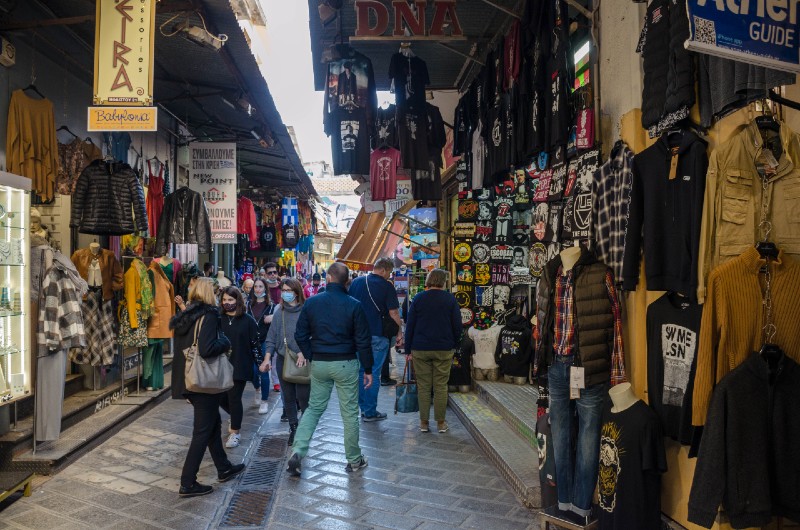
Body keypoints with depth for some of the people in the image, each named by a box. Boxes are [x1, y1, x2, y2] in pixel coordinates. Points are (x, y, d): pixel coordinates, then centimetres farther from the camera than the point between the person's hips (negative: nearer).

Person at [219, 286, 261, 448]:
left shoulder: (247, 320, -6)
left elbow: (255, 343, -3)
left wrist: (260, 362, -3)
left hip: (240, 366, -4)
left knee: (234, 398, -1)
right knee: (221, 396, 8)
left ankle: (235, 432, 15)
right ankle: (235, 417, 39)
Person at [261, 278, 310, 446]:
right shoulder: (279, 312, 7)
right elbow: (272, 337, 7)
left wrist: (303, 352, -20)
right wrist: (267, 358, -1)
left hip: (302, 360, -4)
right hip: (282, 360, 4)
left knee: (303, 397, -1)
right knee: (288, 397, 11)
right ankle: (293, 428, 24)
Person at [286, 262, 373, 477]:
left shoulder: (311, 302, -2)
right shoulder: (354, 305, -9)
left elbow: (301, 335, 1)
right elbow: (363, 340, -8)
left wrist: (312, 357, 12)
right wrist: (368, 369, 0)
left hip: (319, 364, 3)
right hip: (345, 364, -2)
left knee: (314, 408, 16)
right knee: (350, 412, 8)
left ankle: (298, 451, 4)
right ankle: (354, 460, 20)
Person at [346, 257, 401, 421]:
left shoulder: (356, 282, 7)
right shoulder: (386, 286, -8)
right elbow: (393, 312, -10)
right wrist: (399, 332, 2)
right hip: (377, 335, -5)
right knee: (374, 373, 2)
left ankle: (364, 408, 21)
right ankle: (370, 412, 7)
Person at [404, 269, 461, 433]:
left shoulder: (418, 298, 1)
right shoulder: (450, 299, -1)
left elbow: (409, 325, 1)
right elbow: (457, 326, 1)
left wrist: (408, 350, 7)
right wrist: (454, 344, 15)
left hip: (420, 349, 1)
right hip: (444, 349, 0)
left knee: (423, 386, 7)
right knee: (441, 386, 6)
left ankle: (424, 422, 12)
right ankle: (441, 423, 11)